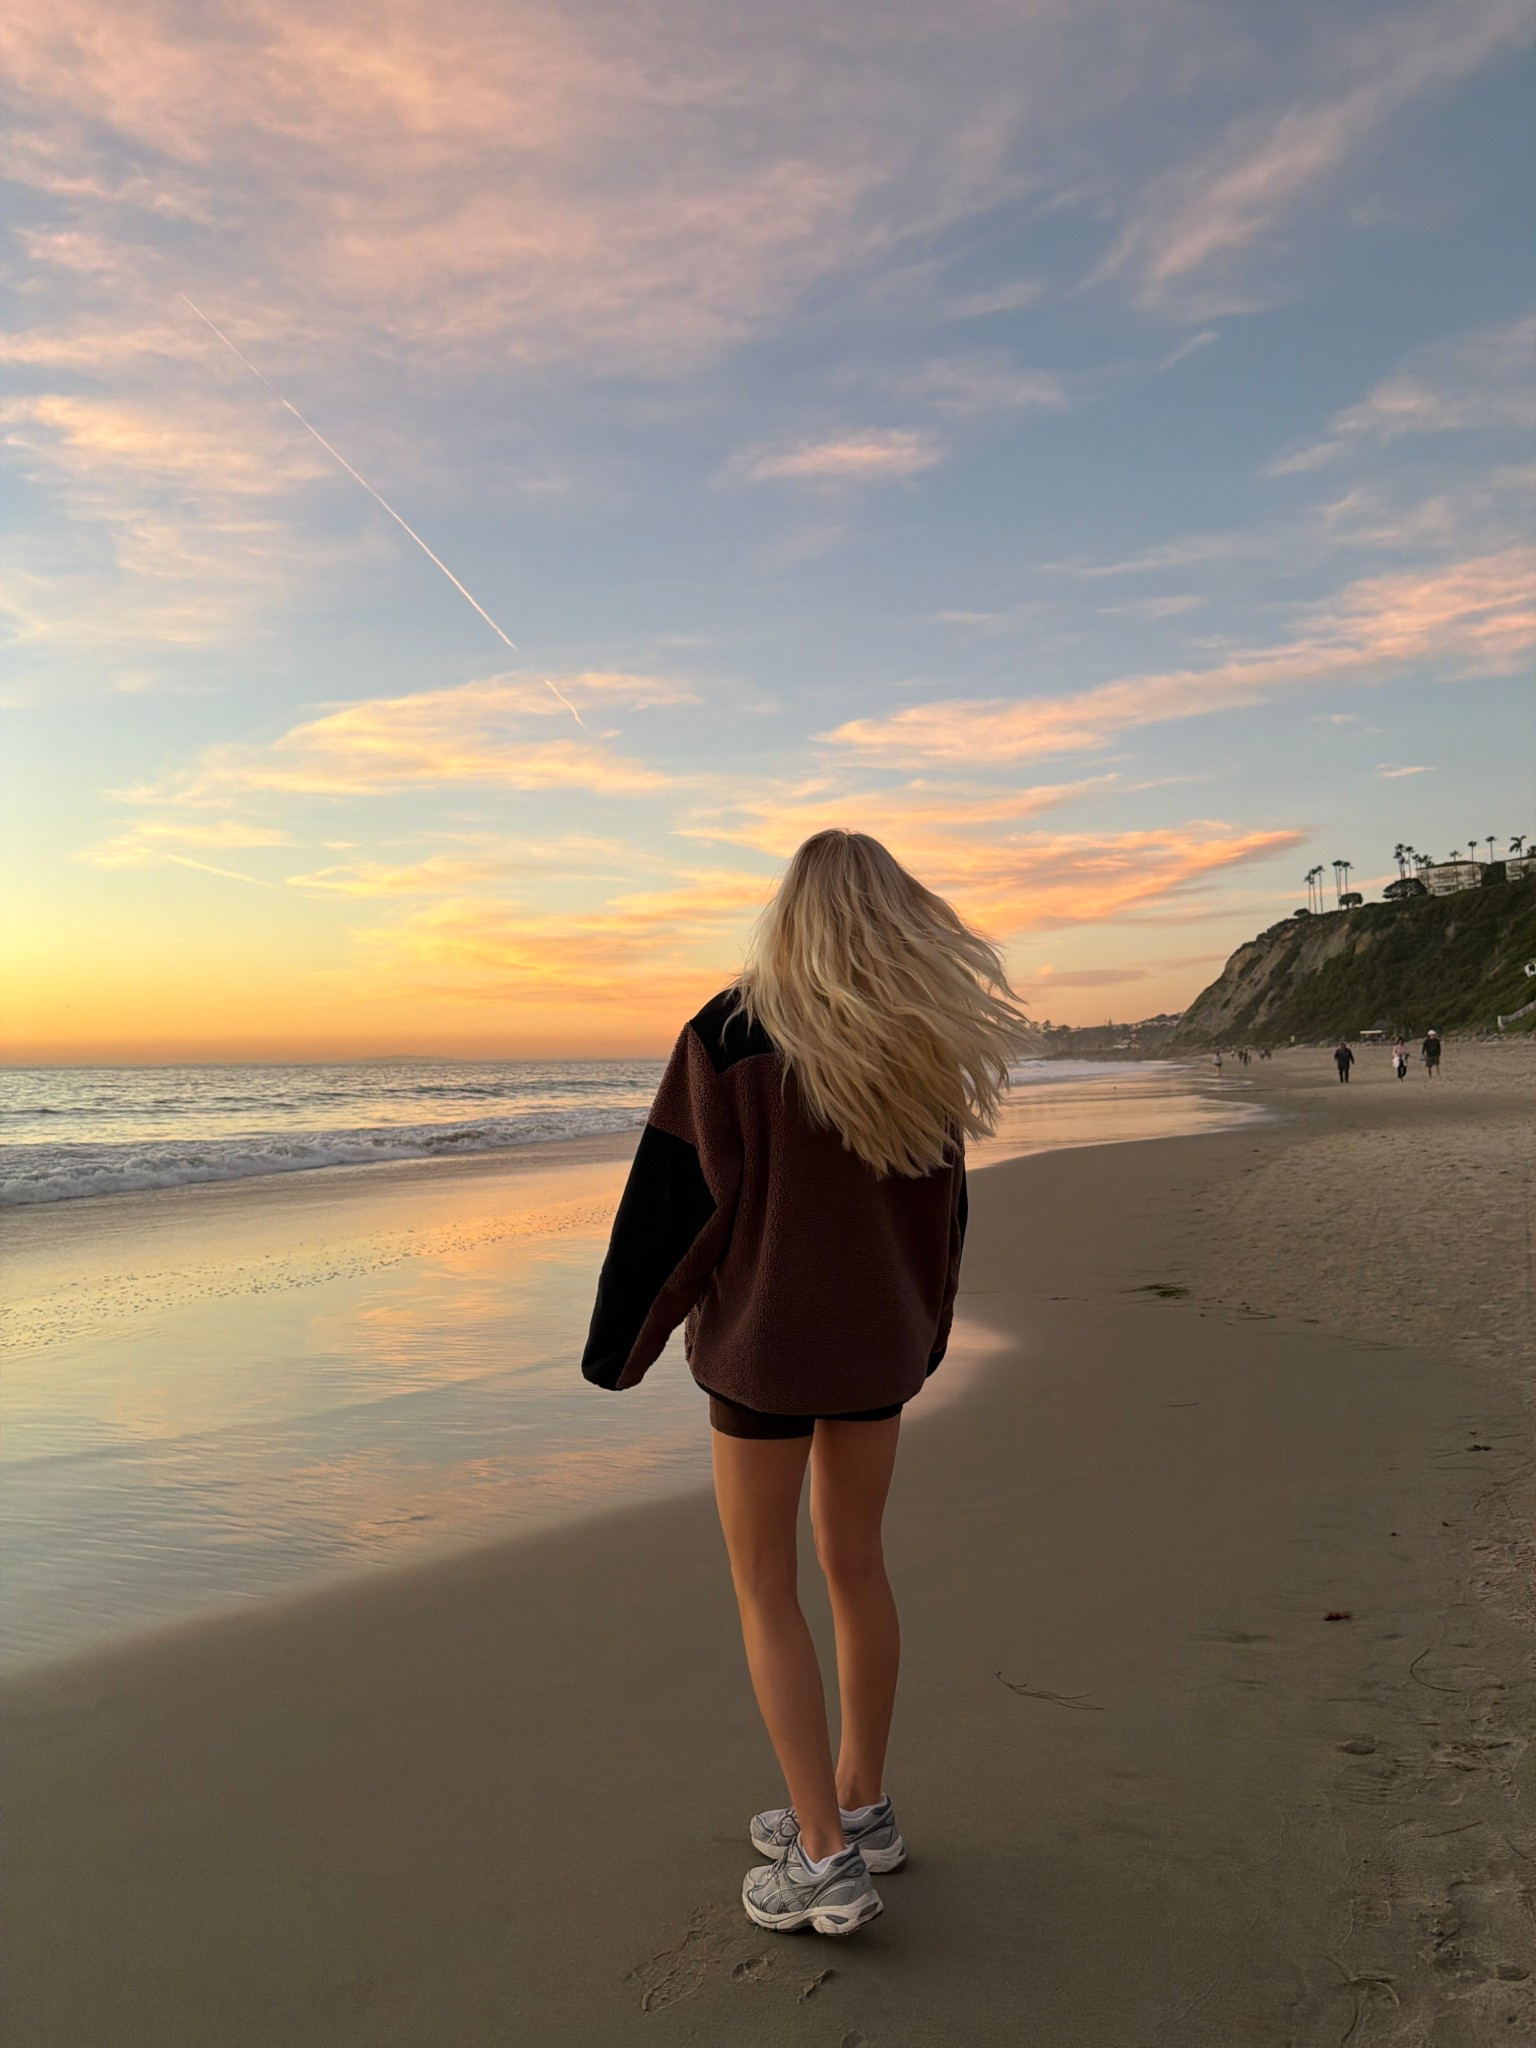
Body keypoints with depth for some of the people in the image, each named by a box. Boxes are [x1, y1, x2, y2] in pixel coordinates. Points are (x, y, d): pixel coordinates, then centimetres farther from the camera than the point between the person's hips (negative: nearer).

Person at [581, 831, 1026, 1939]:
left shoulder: (732, 1034, -15)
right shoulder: (925, 1046, 0)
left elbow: (677, 1200, -14)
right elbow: (942, 1206, 9)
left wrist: (620, 1345, -2)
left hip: (764, 1343, -5)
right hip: (879, 1343, 5)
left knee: (765, 1591, 7)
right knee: (857, 1564, 18)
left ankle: (827, 1859, 10)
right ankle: (860, 1804, 31)